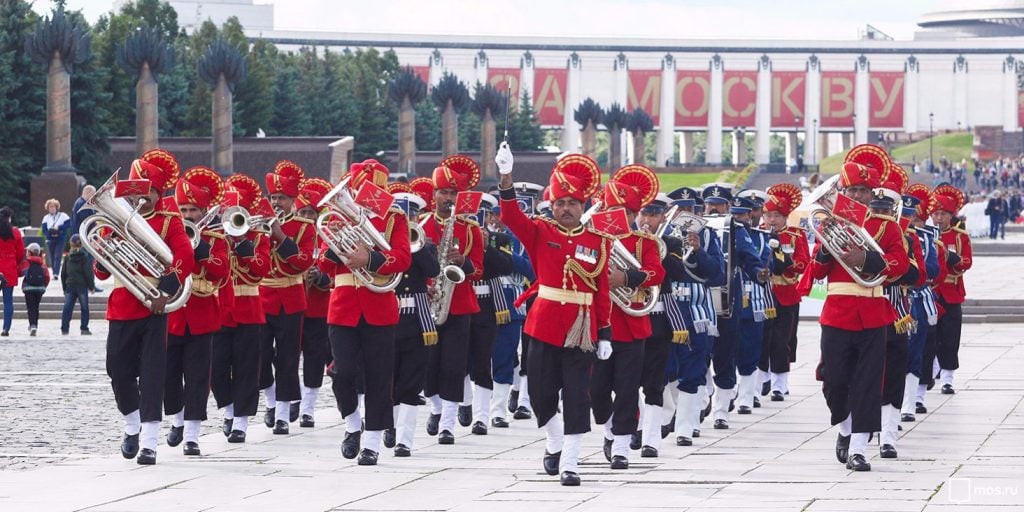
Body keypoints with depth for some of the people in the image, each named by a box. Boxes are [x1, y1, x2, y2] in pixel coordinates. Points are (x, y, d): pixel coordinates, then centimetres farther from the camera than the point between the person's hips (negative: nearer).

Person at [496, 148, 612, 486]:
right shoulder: (540, 233, 2)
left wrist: (605, 335, 1)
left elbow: (603, 291, 3)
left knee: (576, 396, -3)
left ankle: (569, 464, 1)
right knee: (541, 391, 10)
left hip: (582, 329, -1)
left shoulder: (598, 242, 3)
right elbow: (511, 217, -14)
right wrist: (506, 178, -30)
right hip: (545, 325, 1)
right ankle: (554, 444, 36)